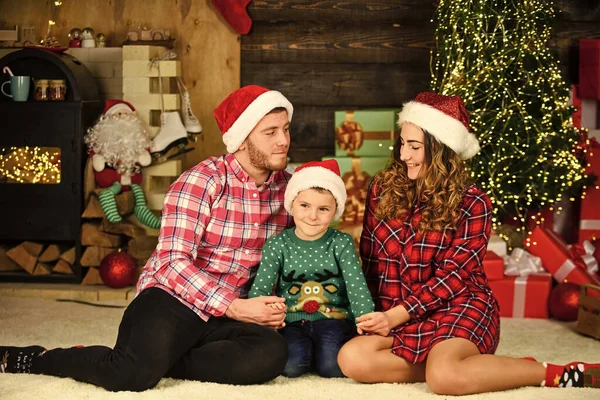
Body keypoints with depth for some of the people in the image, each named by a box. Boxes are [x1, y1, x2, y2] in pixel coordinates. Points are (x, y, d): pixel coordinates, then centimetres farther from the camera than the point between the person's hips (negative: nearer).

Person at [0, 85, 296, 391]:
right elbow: (173, 262, -19)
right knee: (134, 374, -33)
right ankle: (32, 358, -3)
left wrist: (275, 307, -6)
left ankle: (155, 361, -16)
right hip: (171, 299, -4)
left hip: (229, 312, 5)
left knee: (271, 354, -29)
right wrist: (235, 307, -25)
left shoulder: (285, 187, 5)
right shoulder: (202, 181, -12)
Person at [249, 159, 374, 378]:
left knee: (332, 366, -28)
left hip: (333, 318, -1)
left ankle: (321, 350, 7)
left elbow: (357, 289, -11)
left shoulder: (341, 244, -2)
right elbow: (259, 289, -9)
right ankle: (304, 347, 8)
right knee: (292, 364, -27)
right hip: (292, 321, 1)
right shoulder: (277, 245, -1)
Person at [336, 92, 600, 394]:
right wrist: (376, 315, -1)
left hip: (458, 309, -4)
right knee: (352, 359, -25)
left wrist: (396, 315, -17)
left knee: (444, 378, -34)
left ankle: (552, 373, -15)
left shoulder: (472, 204, -6)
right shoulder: (382, 188, 5)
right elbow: (370, 259, 9)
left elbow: (454, 275, -11)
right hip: (395, 316, 4)